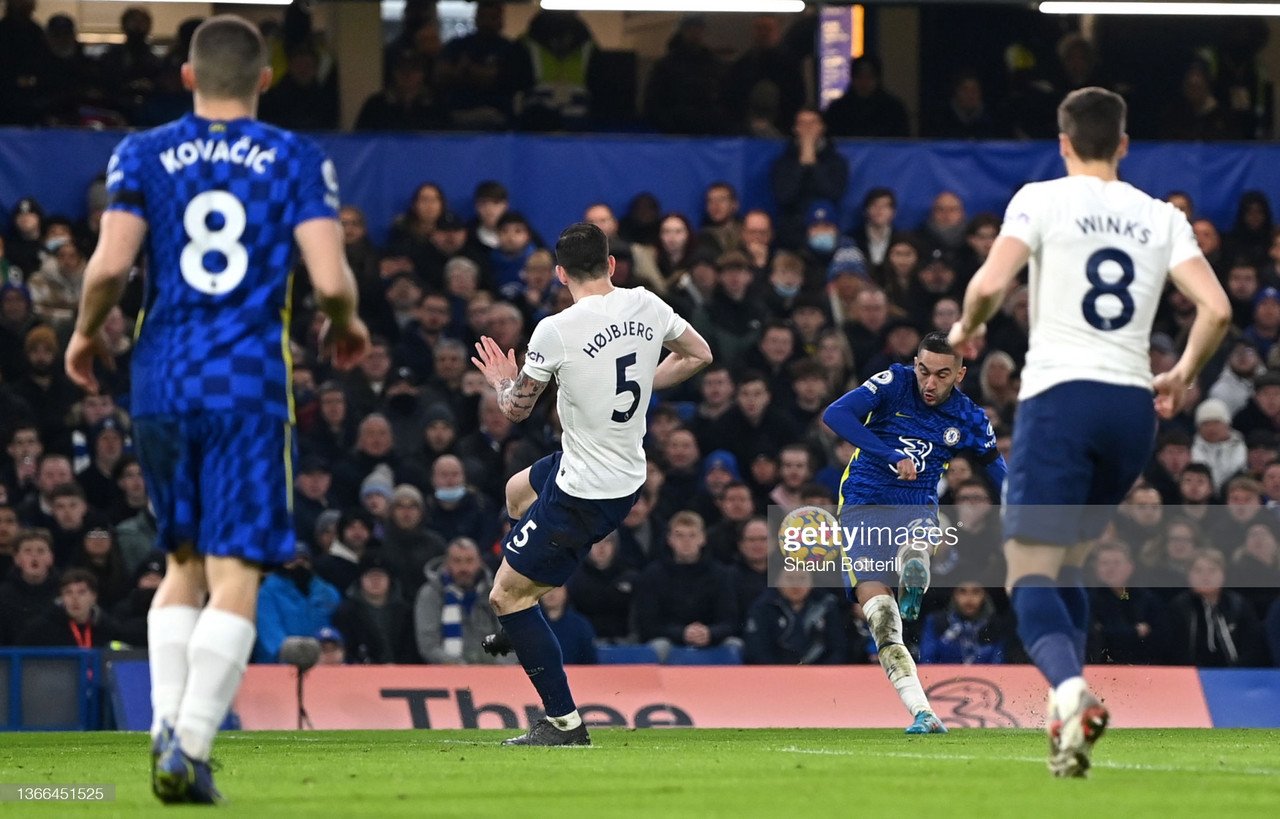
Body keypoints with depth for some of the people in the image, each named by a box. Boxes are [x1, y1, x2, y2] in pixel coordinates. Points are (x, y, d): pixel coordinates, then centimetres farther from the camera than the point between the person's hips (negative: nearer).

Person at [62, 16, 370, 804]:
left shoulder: (143, 156, 4)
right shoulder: (297, 161, 2)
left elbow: (109, 266, -8)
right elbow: (331, 280, -9)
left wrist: (86, 334, 10)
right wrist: (346, 325, 13)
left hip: (161, 380, 3)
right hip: (251, 384, -3)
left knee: (183, 563, 18)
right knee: (234, 576, -2)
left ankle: (167, 722, 6)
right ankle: (189, 748, -12)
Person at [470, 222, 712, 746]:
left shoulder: (555, 332, -21)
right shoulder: (646, 306, -4)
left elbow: (516, 409, -9)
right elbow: (698, 354, 12)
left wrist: (502, 383, 14)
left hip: (583, 494, -8)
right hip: (628, 472, 8)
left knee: (506, 595, 2)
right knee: (517, 490, 34)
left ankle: (564, 723, 3)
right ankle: (525, 623, 44)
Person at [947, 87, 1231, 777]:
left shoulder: (1042, 199, 0)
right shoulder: (1161, 217, 11)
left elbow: (989, 284, -13)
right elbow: (1217, 309, 1)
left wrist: (965, 329, 9)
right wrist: (1182, 376, 18)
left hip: (1059, 394, -4)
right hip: (1133, 403, 4)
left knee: (1030, 578, -7)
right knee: (1067, 567, 22)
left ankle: (1071, 691, -35)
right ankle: (1066, 719, 12)